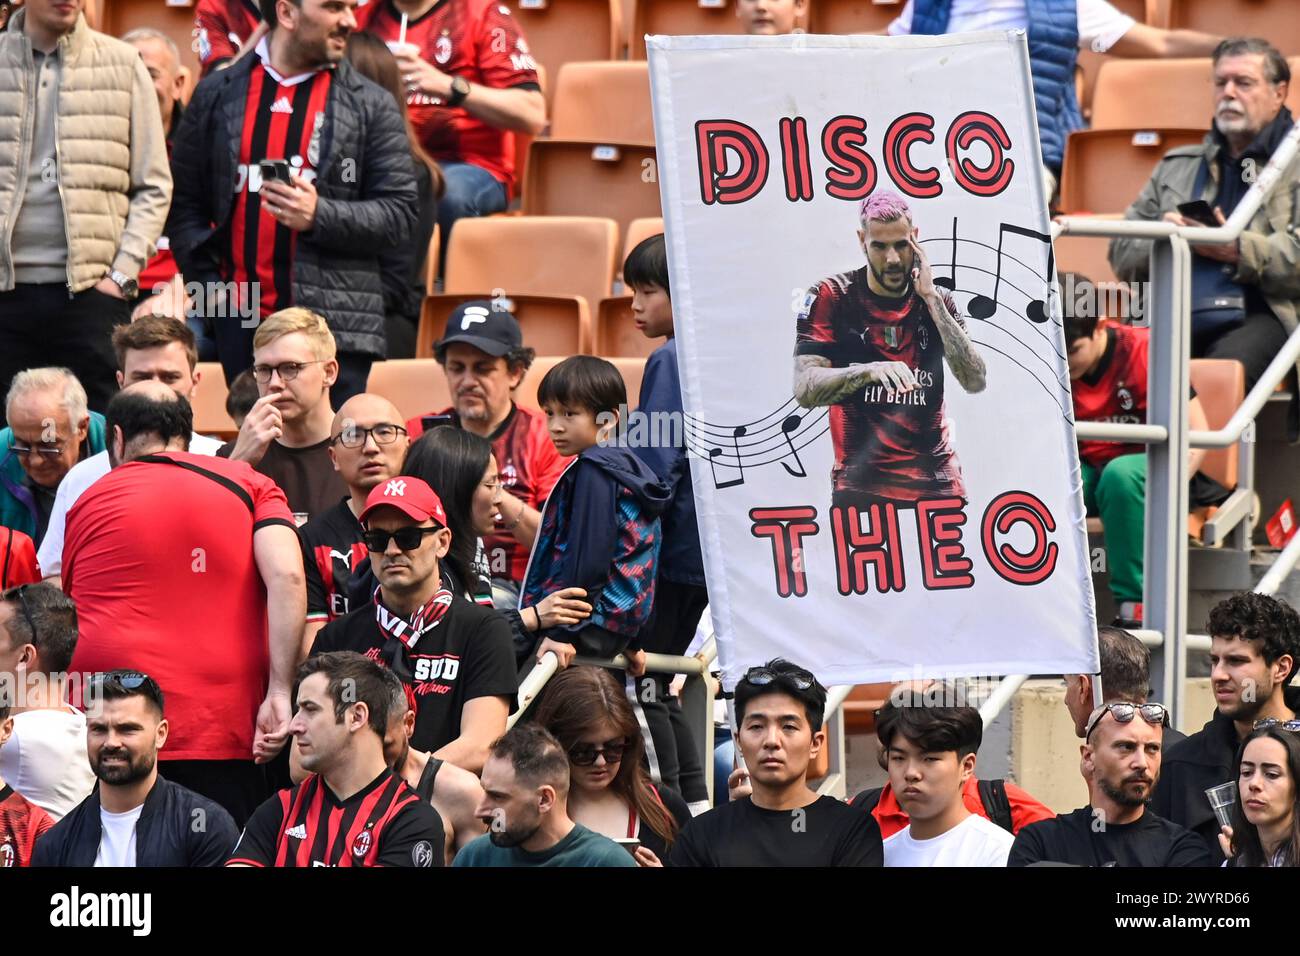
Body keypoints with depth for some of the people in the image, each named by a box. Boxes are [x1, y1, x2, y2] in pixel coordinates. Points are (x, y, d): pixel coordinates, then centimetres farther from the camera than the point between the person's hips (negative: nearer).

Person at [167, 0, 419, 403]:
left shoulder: (372, 107, 6)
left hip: (336, 323, -2)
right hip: (242, 319, 2)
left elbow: (399, 212, 1)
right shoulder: (217, 95, 11)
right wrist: (208, 285, 1)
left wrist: (320, 216, -14)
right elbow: (184, 202, 12)